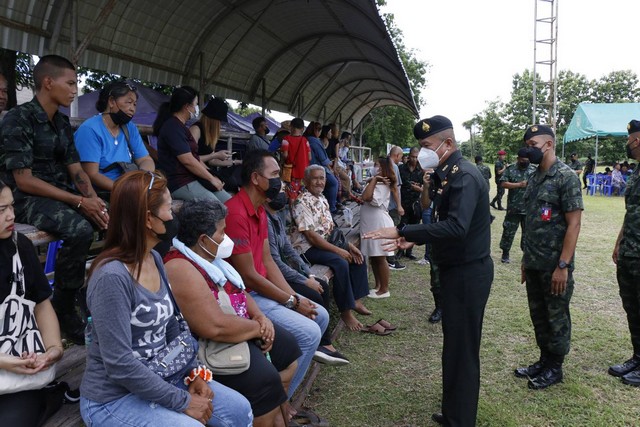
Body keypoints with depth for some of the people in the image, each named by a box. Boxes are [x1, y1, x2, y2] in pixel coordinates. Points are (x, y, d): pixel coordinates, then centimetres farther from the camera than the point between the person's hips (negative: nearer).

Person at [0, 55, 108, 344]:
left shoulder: (62, 123, 10)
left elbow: (76, 170, 9)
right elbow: (24, 180, -18)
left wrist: (93, 198, -12)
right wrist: (79, 202, -21)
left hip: (63, 193, 7)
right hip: (27, 198, -7)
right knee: (79, 230, -33)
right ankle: (63, 310, -15)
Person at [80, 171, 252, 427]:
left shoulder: (155, 259, 0)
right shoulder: (112, 276, -26)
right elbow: (120, 366, -26)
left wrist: (193, 373, -2)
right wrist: (183, 401, -19)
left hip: (159, 377, 8)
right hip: (113, 398, -7)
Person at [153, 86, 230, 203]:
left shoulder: (180, 126, 20)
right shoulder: (173, 127, -12)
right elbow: (188, 160, -19)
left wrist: (211, 176, 9)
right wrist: (211, 178, -10)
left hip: (192, 179, 10)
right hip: (180, 184, -10)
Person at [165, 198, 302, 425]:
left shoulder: (207, 257, 7)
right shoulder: (181, 269, -26)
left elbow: (239, 292, 16)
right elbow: (216, 327, -33)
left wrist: (260, 316, -3)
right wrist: (257, 328, -17)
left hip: (238, 332, 11)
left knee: (287, 348, 16)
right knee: (265, 381, -26)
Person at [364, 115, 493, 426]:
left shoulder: (464, 176, -20)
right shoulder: (449, 174, 10)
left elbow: (456, 227, -34)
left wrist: (402, 231, -32)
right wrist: (414, 238, 5)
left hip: (467, 273, -10)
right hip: (457, 270, 10)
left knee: (462, 349, 2)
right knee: (455, 345, 19)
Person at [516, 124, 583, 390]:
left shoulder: (566, 177, -14)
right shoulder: (534, 178, 10)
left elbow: (574, 224, -17)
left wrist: (563, 266, -19)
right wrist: (526, 258, 15)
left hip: (554, 265, -7)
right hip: (533, 264, 7)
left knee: (557, 317, 8)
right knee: (538, 314, 17)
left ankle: (555, 368, 23)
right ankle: (544, 360, 32)